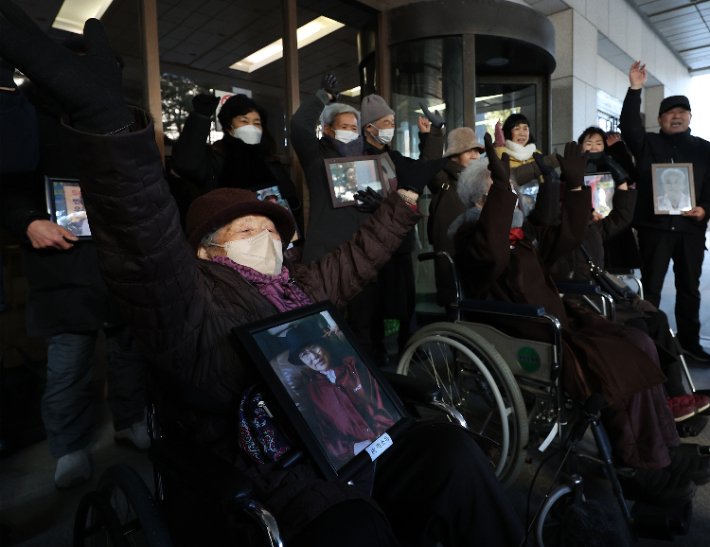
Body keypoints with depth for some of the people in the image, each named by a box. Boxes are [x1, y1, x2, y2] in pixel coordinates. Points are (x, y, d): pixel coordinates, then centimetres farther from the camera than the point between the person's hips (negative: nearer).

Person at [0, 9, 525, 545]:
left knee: (453, 450, -17)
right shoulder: (196, 302, -7)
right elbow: (150, 251, -25)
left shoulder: (302, 285, 17)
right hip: (282, 477, -6)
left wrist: (404, 201, 33)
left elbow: (358, 256, 28)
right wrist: (106, 118, -39)